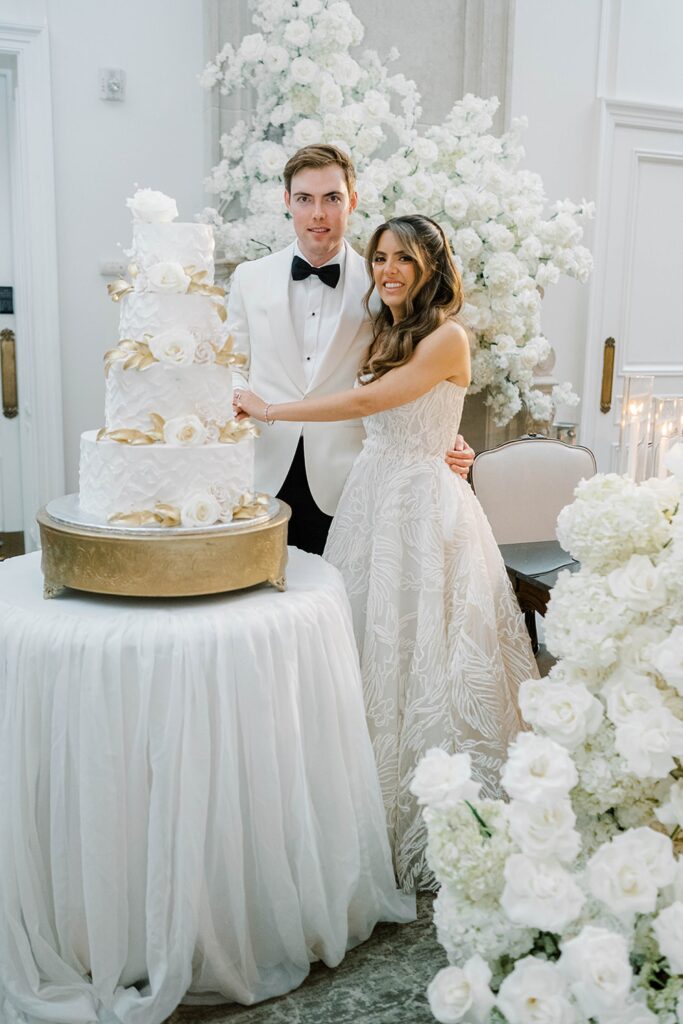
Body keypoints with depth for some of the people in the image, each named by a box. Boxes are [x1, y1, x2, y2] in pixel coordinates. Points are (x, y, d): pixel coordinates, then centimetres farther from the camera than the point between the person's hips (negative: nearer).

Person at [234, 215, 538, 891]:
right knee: (370, 644, 8)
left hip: (421, 503, -7)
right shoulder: (385, 333, 15)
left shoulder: (446, 337, -10)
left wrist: (269, 410, -10)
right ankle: (376, 808, 21)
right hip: (371, 495, 8)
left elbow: (366, 402, -16)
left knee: (419, 654, -2)